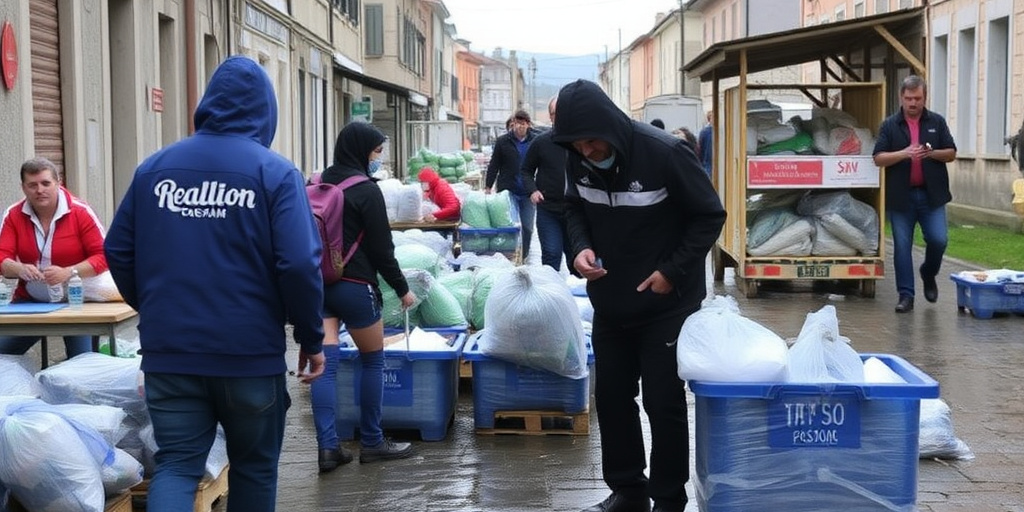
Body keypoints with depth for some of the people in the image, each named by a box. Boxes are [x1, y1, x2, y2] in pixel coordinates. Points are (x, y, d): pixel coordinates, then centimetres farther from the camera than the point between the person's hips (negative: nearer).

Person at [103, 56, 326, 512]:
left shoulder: (154, 166, 6)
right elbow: (299, 264, -16)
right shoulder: (275, 172, -7)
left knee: (176, 465, 6)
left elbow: (118, 251, 9)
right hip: (250, 352, -2)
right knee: (253, 466, 15)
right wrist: (311, 338, -3)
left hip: (169, 352, 3)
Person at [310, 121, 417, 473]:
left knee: (325, 363, 1)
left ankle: (328, 447, -6)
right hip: (353, 285, -6)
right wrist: (402, 288, 1)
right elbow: (381, 248, -9)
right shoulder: (366, 190, -10)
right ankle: (372, 443, 16)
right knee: (373, 361, 10)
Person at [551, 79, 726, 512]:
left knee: (663, 402, 1)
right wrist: (582, 246, -11)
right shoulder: (579, 160, -7)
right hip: (610, 301, 6)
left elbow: (710, 215, -14)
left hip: (667, 303, -5)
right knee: (611, 396, 12)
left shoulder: (665, 153, -23)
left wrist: (672, 272, -19)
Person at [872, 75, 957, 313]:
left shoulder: (937, 122, 7)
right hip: (900, 195, -1)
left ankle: (928, 275, 24)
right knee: (902, 246, 1)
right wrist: (904, 153, -19)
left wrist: (932, 153, -13)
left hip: (931, 194, 1)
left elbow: (951, 153, 7)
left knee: (938, 240, -6)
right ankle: (906, 295, 7)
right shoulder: (890, 125, 2)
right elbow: (878, 158, -3)